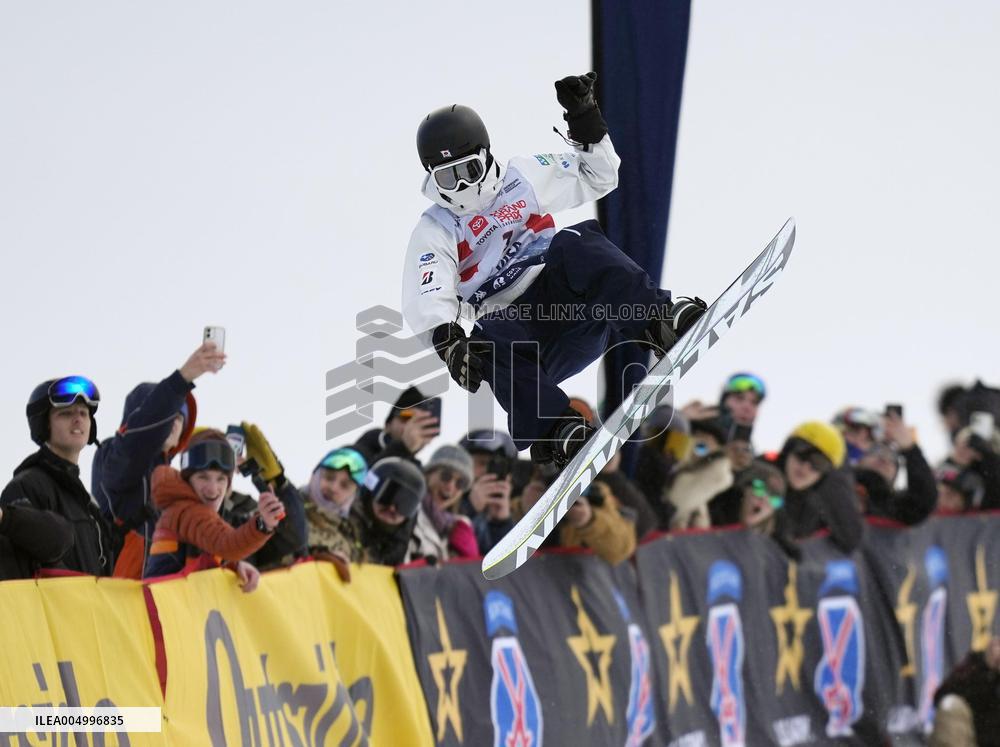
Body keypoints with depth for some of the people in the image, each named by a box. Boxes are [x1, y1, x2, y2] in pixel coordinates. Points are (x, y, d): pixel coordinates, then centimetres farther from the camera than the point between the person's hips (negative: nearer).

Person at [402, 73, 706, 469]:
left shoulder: (524, 178, 17)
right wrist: (448, 343, -29)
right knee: (492, 344, -37)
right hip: (515, 328, -1)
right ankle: (558, 435, -51)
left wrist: (585, 121, 8)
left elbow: (597, 177, 24)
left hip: (567, 298, 1)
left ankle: (659, 320, -51)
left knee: (577, 244, -28)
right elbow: (427, 302, -9)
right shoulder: (434, 232, 7)